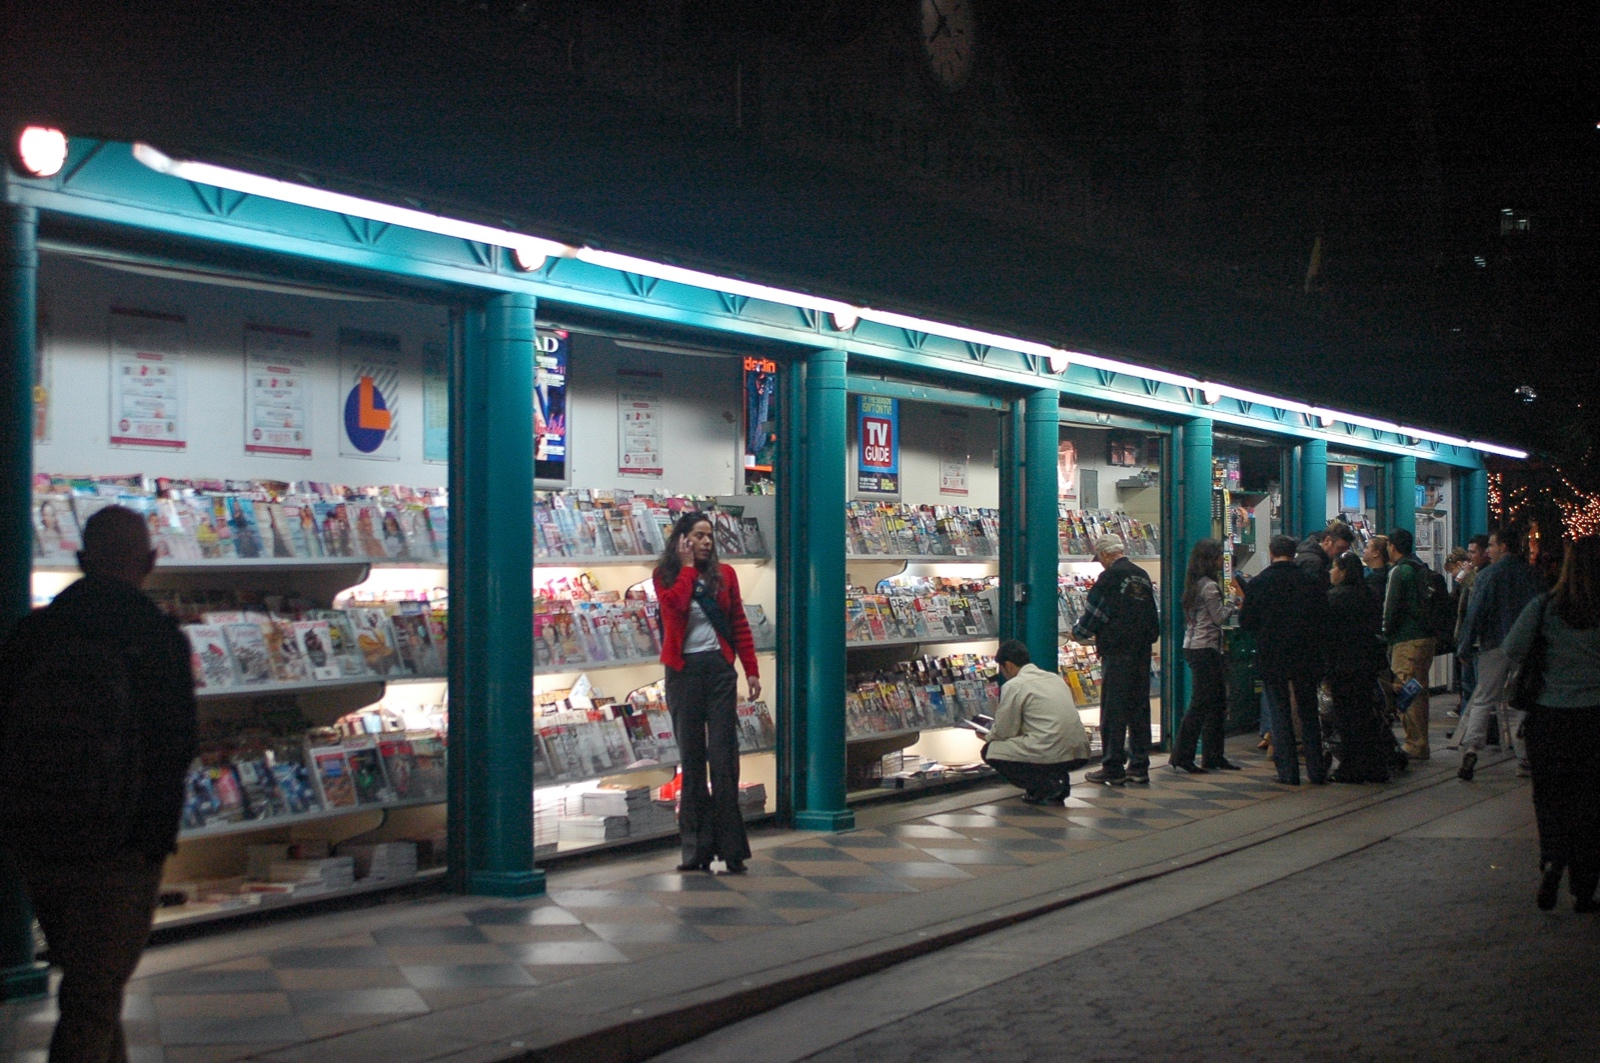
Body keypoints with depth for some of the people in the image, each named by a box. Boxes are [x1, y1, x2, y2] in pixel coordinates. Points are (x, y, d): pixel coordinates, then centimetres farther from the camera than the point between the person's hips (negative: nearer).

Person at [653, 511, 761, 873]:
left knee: (724, 756, -5)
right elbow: (675, 604, -17)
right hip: (683, 671, 0)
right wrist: (687, 566, -7)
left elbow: (740, 624, 8)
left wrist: (751, 670, 2)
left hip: (719, 669, 0)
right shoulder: (665, 577, 5)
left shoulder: (724, 574, 8)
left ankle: (730, 847, -4)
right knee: (691, 758, 4)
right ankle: (696, 846, 7)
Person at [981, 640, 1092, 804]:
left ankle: (1044, 787, -3)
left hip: (1049, 756, -8)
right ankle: (1058, 779, 12)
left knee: (990, 751, 9)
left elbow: (1004, 732, 0)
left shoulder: (1013, 686, -4)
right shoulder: (1055, 678, 19)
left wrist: (988, 736, 23)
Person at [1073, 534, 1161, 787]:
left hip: (1118, 652, -7)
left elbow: (1094, 611, -8)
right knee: (1139, 709, 10)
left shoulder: (1110, 576, -11)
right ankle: (1139, 766, 13)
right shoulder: (1142, 576, 12)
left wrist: (1079, 632, 10)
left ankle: (1113, 768, -1)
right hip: (1142, 651, 7)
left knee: (1113, 711, -3)